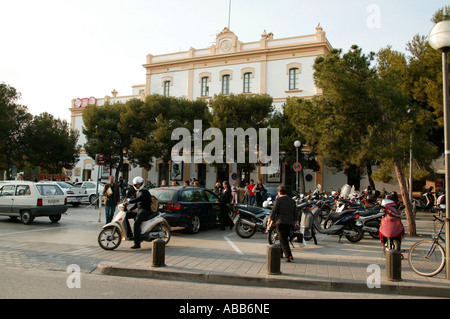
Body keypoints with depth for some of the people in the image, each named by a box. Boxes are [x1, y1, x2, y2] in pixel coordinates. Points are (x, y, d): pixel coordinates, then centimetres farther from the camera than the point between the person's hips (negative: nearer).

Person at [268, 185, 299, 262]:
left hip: (281, 222, -6)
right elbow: (295, 213, 13)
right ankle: (280, 252, 30)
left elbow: (274, 211, -6)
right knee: (284, 238, 19)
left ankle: (289, 256, -15)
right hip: (290, 223, 6)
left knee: (283, 239, -5)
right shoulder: (292, 200, 13)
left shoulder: (278, 200, -5)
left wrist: (269, 220, 4)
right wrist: (296, 222, 19)